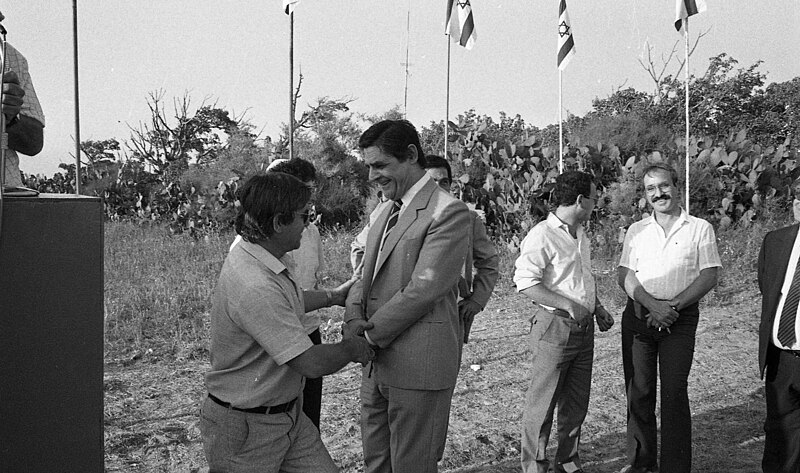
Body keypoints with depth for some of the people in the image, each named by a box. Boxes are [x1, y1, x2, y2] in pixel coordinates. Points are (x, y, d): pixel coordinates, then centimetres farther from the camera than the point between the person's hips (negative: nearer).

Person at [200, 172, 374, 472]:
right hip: (246, 430, -8)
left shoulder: (267, 257, 0)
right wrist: (352, 349, -11)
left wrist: (332, 296, 24)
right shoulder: (255, 287, -31)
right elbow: (312, 363, -29)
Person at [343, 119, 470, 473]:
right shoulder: (383, 211, 14)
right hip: (377, 361, 8)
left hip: (419, 364, -8)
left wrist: (371, 333, -13)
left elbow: (423, 288, -19)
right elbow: (366, 274, 14)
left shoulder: (448, 212, -13)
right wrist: (354, 318, -6)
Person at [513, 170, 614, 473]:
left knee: (577, 403, 14)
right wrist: (568, 305, -22)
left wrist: (597, 307, 12)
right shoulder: (542, 235, -13)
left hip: (584, 328, 8)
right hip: (554, 327, -8)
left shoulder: (581, 236, 16)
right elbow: (525, 282, -20)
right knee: (543, 403, 0)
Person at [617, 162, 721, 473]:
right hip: (638, 316, 3)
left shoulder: (700, 229, 3)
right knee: (638, 392, 6)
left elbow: (709, 276, -3)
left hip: (680, 318, -3)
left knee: (674, 394, -6)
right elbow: (625, 276, 2)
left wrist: (672, 305, -15)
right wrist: (652, 305, -14)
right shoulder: (636, 230, 10)